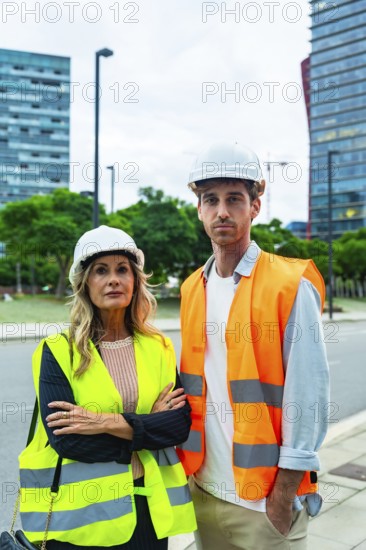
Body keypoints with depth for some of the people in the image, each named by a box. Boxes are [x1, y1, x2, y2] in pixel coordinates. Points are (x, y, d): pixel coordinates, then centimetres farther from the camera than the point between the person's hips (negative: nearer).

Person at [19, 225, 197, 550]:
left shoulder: (158, 348, 2)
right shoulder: (58, 351, -8)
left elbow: (181, 423, -7)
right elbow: (64, 438, -17)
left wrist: (111, 423, -19)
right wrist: (149, 426, -13)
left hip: (148, 507, 3)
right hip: (79, 515, -3)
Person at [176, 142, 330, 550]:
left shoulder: (291, 287, -13)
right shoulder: (192, 289, 4)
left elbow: (309, 395, -13)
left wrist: (285, 492, -12)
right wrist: (189, 466, 8)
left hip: (265, 498, -5)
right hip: (203, 490, 5)